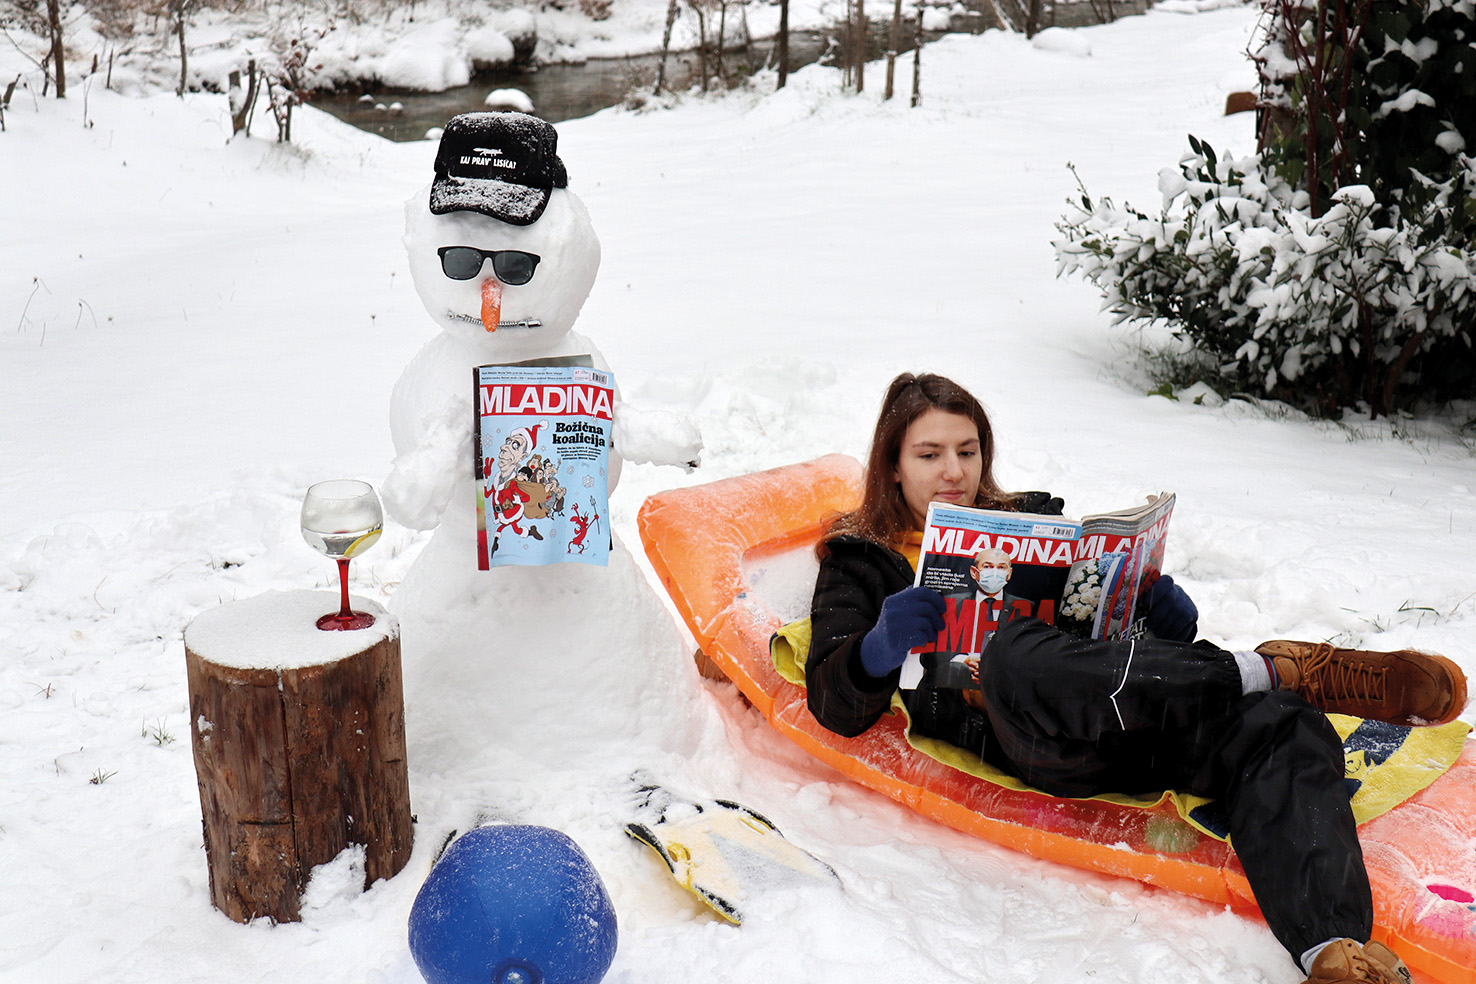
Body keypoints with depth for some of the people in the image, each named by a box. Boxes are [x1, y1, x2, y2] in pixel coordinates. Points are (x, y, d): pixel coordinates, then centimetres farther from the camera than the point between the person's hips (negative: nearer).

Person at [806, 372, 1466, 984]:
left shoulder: (1032, 518, 32)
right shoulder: (861, 561, 18)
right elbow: (835, 707, 5)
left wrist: (1164, 620, 4)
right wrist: (880, 650, -18)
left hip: (1129, 727, 5)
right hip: (1017, 742, -4)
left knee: (1281, 729, -26)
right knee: (1017, 652, -39)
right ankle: (1275, 668, -24)